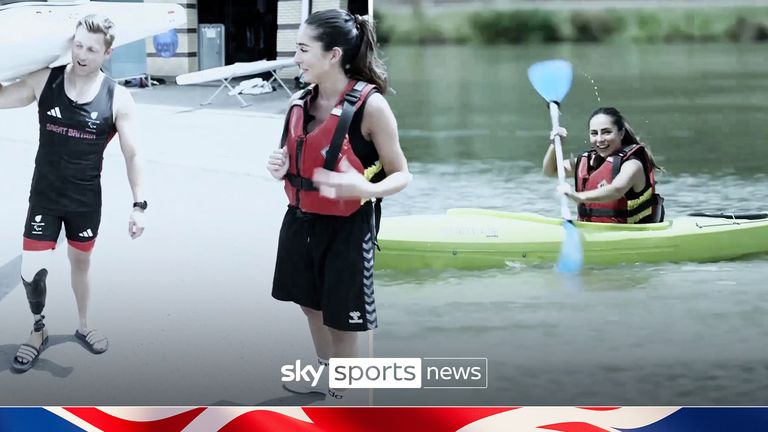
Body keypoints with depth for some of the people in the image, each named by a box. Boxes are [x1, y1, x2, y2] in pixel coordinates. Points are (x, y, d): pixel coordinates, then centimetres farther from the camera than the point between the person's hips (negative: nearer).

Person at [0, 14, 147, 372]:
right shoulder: (44, 81, -10)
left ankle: (83, 326, 42)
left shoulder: (117, 99, -12)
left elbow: (131, 155, -8)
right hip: (45, 197, 0)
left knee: (81, 262, 19)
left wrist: (138, 205, -12)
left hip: (86, 201, 0)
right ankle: (38, 331, 21)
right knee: (31, 271, -5)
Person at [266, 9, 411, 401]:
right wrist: (281, 167, -7)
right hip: (301, 220, 7)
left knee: (340, 318, 5)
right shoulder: (300, 101, 0)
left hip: (347, 229, -7)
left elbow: (401, 175, -14)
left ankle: (341, 397, 23)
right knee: (311, 304, 22)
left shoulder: (370, 105, -20)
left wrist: (366, 189, -34)